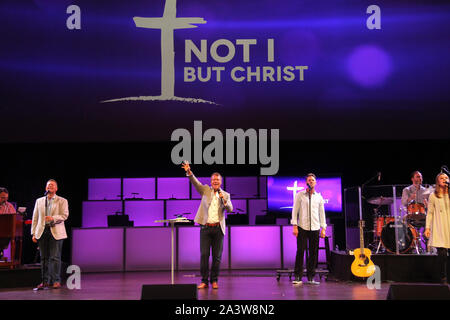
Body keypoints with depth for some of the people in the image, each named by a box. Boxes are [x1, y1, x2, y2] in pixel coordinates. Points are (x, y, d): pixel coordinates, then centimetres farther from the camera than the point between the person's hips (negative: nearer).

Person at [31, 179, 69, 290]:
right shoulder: (39, 201, 16)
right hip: (42, 231, 3)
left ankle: (56, 281, -1)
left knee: (55, 257, -6)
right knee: (44, 258, 5)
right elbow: (35, 218, 14)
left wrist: (53, 218, -21)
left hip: (56, 232, -3)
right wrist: (34, 233, 6)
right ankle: (45, 281, 12)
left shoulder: (62, 201, 6)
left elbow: (64, 215, -4)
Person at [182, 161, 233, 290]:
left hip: (218, 228, 1)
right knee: (204, 255, -4)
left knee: (217, 256, 3)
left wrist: (224, 200, -16)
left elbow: (230, 209, 1)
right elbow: (195, 182, -6)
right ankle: (204, 281, 3)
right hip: (205, 227, -1)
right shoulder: (205, 190, 8)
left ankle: (214, 280, 12)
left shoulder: (225, 195, 10)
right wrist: (189, 172, -22)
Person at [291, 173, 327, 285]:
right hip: (302, 227, -3)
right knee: (300, 251, -7)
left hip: (315, 228, 3)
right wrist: (295, 226, -8)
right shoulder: (300, 195, 4)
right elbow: (295, 211, 1)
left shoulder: (319, 197, 13)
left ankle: (310, 277, 9)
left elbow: (322, 213, 14)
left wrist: (323, 228, 7)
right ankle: (297, 277, -2)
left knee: (314, 253, 2)